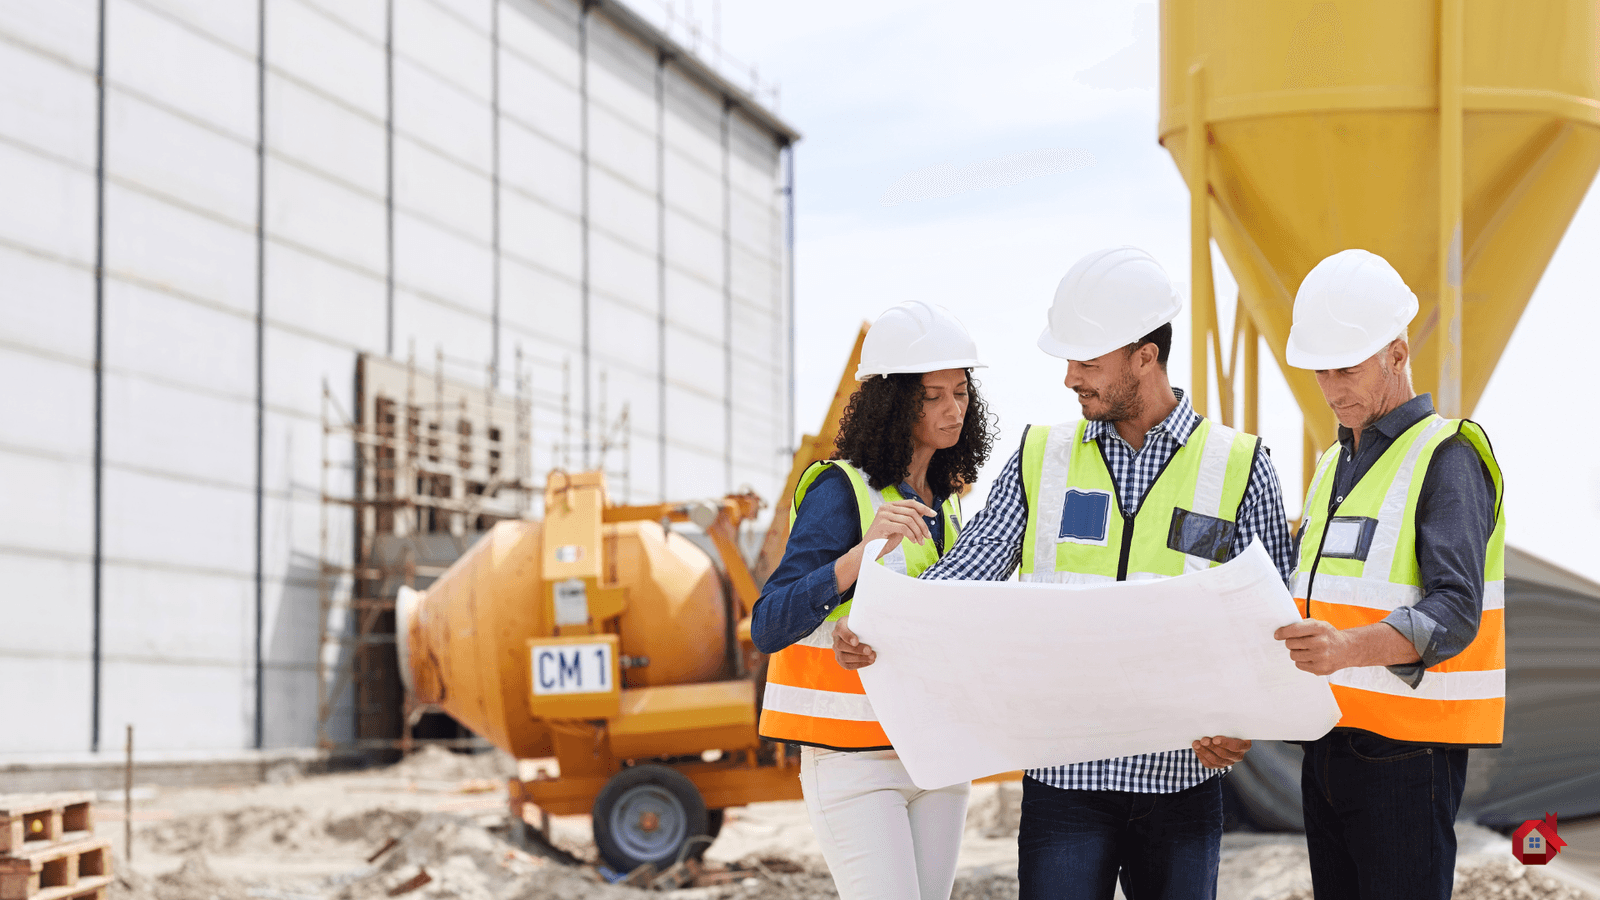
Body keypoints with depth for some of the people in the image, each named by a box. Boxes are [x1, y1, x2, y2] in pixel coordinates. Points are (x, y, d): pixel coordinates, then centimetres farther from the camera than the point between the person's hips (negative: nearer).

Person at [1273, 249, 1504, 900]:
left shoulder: (1447, 459, -9)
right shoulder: (1336, 464, 19)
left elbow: (1455, 613, -22)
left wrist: (1348, 648, -38)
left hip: (1406, 752, -8)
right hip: (1326, 744, 8)